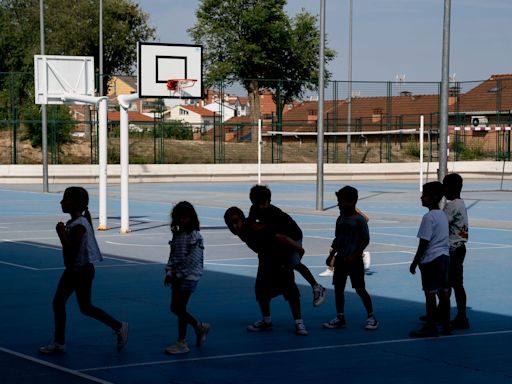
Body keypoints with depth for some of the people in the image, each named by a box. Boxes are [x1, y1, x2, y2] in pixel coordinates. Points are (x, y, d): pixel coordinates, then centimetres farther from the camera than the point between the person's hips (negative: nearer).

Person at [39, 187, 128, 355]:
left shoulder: (79, 226, -22)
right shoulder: (72, 223, 7)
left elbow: (72, 251, -26)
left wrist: (62, 233, -26)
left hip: (82, 271, -10)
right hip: (72, 270, 10)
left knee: (85, 308, 0)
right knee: (58, 302, 9)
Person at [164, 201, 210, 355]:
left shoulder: (194, 236, -13)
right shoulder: (177, 234, 11)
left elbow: (193, 259, -17)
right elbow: (172, 256, 13)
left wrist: (179, 274, -16)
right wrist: (169, 272, 1)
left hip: (189, 277, -8)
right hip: (177, 277, 8)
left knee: (180, 309, -5)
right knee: (175, 308, 10)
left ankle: (182, 343, 5)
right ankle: (200, 327, 28)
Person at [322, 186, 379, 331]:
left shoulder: (359, 220, -11)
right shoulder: (340, 219, 10)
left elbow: (365, 240, -12)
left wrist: (353, 256, -18)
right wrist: (331, 254, 10)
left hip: (354, 260, -7)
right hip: (341, 259, 7)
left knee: (360, 289, -3)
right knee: (338, 288, 6)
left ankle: (371, 317, 8)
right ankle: (340, 318, 15)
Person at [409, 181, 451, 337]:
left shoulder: (429, 217, -15)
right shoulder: (443, 215, 12)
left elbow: (424, 242, -15)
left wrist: (415, 262, -9)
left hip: (431, 260, -9)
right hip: (444, 257, 9)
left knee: (430, 293, -2)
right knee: (443, 292, 11)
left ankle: (431, 327, 1)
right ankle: (445, 324, 15)